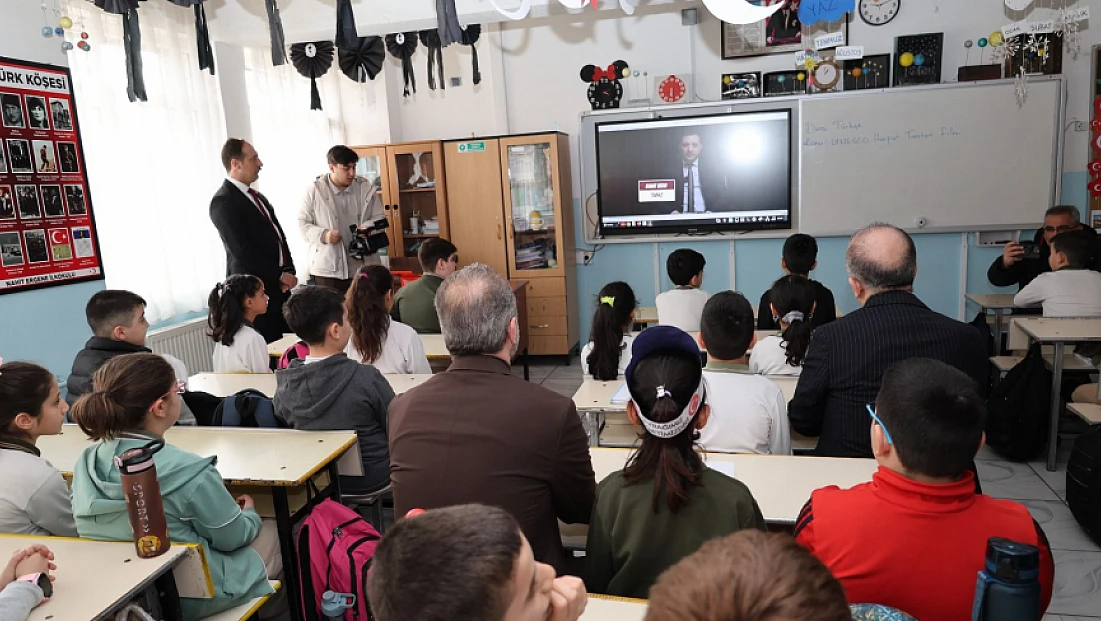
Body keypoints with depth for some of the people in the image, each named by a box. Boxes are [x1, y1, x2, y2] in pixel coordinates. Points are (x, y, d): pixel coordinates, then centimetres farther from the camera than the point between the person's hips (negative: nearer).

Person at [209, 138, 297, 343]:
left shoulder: (258, 197, 17)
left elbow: (278, 235, 15)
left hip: (279, 285, 8)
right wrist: (279, 274, -13)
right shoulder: (223, 201, -11)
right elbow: (241, 250, -17)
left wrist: (288, 271, -1)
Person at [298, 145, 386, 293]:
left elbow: (380, 218, 7)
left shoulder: (366, 187, 4)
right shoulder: (314, 190, -1)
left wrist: (368, 227, -16)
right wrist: (323, 235, -17)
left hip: (362, 267, 2)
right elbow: (302, 223, 2)